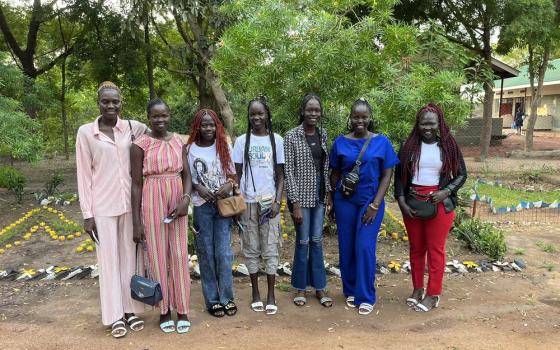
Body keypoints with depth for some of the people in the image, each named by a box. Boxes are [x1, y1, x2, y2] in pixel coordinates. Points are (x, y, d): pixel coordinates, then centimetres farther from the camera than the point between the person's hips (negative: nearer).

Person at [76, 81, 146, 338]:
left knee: (130, 257, 11)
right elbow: (84, 175, -1)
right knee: (109, 260, 6)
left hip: (131, 204, 2)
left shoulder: (134, 128, 1)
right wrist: (87, 213, -4)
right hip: (103, 207, -2)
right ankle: (115, 316, 18)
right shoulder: (86, 132, -2)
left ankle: (131, 310, 25)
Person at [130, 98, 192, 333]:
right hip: (153, 201, -3)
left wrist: (186, 198, -11)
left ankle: (182, 310, 20)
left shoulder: (179, 141, 6)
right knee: (157, 255, 6)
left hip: (178, 200, 3)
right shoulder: (140, 144, -5)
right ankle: (164, 310, 21)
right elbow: (136, 183, -4)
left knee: (180, 255, 7)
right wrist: (136, 222, -6)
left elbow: (186, 173, 9)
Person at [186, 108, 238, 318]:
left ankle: (227, 298, 14)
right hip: (202, 206, -1)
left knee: (224, 253, 1)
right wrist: (198, 188, -14)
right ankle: (212, 299, 16)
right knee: (206, 254, 5)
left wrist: (230, 184, -11)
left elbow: (233, 173, 9)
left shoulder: (224, 146, 4)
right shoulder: (190, 149, -1)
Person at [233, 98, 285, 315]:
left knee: (270, 249, 2)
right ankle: (255, 293, 19)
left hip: (269, 201, 0)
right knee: (251, 249, 7)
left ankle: (271, 296, 10)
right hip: (248, 202, 1)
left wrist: (277, 201, -6)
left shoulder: (276, 140, 4)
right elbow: (237, 174, 6)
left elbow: (280, 175, 4)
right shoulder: (242, 141, 4)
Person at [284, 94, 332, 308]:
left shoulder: (322, 134, 7)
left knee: (317, 241, 11)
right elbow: (289, 171, -11)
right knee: (303, 241, 4)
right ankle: (300, 288, 21)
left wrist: (328, 193, 8)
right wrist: (295, 203, -14)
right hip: (301, 194, -4)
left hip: (319, 193, 5)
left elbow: (325, 167, 12)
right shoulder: (292, 136, -9)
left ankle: (319, 287, 23)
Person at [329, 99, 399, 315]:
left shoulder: (382, 142, -3)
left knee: (365, 248, -5)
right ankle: (350, 291, 25)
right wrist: (331, 202, 8)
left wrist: (375, 204, -10)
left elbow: (387, 176, -3)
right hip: (345, 202, 2)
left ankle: (366, 297, 10)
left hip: (371, 202, -2)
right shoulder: (341, 142, 1)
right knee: (346, 248, 8)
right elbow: (335, 174, 8)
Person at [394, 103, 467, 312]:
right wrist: (401, 201, -7)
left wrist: (446, 192, -12)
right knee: (416, 248, 11)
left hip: (439, 204, -2)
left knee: (435, 249, 2)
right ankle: (417, 289, 25)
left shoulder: (448, 146, -1)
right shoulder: (409, 146, 2)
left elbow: (461, 174, 4)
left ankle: (433, 294, 13)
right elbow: (399, 175, 3)